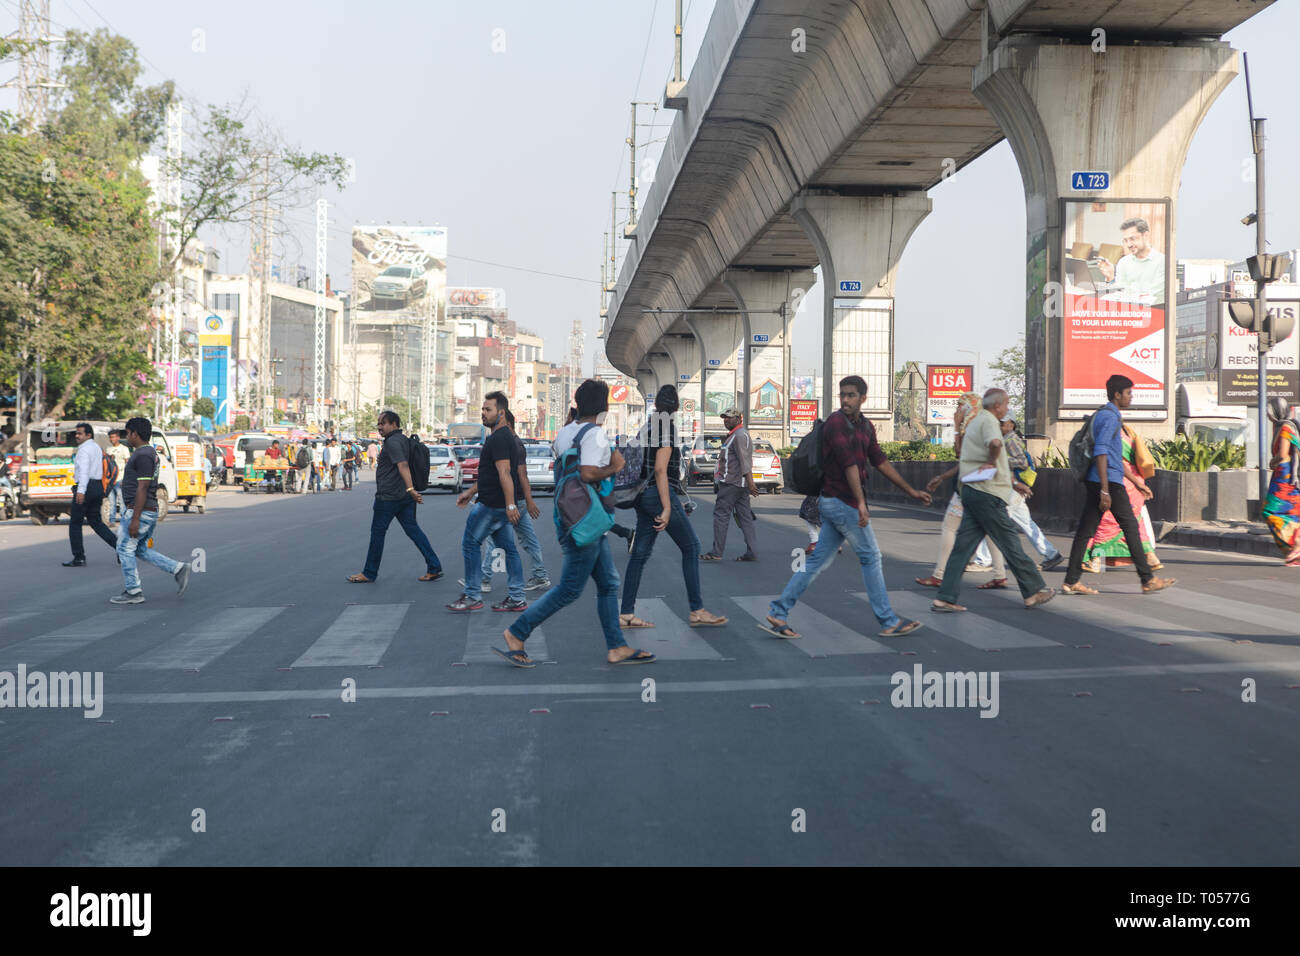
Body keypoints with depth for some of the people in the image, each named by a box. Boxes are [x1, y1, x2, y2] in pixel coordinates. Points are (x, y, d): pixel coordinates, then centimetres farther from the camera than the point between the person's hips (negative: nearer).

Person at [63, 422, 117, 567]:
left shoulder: (84, 449, -12)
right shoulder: (97, 447, 18)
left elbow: (84, 471, -24)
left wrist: (81, 490, -33)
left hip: (87, 487, -9)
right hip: (98, 486, 9)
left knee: (75, 523, 1)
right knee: (95, 521, 13)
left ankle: (79, 558, 2)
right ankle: (118, 545, -1)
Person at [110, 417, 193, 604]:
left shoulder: (143, 455, -17)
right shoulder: (150, 453, 15)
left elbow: (142, 488, -22)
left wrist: (135, 519, -23)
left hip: (140, 512, -10)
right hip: (150, 511, 10)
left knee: (125, 548, 0)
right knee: (141, 550, 14)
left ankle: (133, 592, 5)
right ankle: (178, 568, 6)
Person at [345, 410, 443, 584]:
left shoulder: (392, 442, -15)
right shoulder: (403, 440, 16)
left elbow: (403, 466, -27)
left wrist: (410, 489, -37)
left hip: (388, 496, -9)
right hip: (404, 497, 9)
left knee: (377, 532, 2)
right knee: (413, 530, 6)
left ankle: (369, 574, 11)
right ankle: (434, 568, 0)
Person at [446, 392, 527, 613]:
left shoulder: (499, 438, -16)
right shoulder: (505, 436, 18)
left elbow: (504, 473, -24)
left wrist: (510, 505, -29)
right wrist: (470, 492, 27)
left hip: (492, 505, -10)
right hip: (500, 505, 10)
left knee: (470, 543, 0)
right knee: (508, 547, 9)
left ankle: (473, 596, 5)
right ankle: (516, 598, 12)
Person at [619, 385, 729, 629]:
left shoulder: (646, 426, 14)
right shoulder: (667, 426, -12)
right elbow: (660, 469, -19)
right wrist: (667, 508, -20)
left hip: (644, 496, 8)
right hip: (660, 495, -8)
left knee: (640, 553, 7)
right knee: (691, 547, 1)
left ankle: (626, 614, 7)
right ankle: (697, 611, 3)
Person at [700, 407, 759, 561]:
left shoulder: (740, 435, -12)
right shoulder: (734, 435, 22)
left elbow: (744, 460, -22)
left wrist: (750, 482, -28)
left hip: (732, 483, -11)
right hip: (740, 484, 11)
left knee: (720, 514, -7)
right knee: (744, 516, 7)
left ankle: (717, 552, -5)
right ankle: (752, 552, 6)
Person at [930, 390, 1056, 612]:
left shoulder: (974, 423, 20)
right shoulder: (989, 421, -10)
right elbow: (995, 443, -33)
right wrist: (992, 462, -15)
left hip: (971, 491, 9)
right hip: (987, 493, -9)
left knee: (963, 546, 5)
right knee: (1010, 543, 1)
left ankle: (945, 598, 1)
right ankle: (1034, 591, 11)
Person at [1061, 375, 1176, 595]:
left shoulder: (1102, 415, 20)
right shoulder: (1109, 417, -11)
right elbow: (1100, 453, -20)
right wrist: (1105, 490, -24)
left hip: (1093, 482, 10)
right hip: (1109, 481, -10)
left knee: (1085, 530, 4)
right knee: (1130, 527, -2)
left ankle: (1072, 581, 2)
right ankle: (1147, 579, 4)